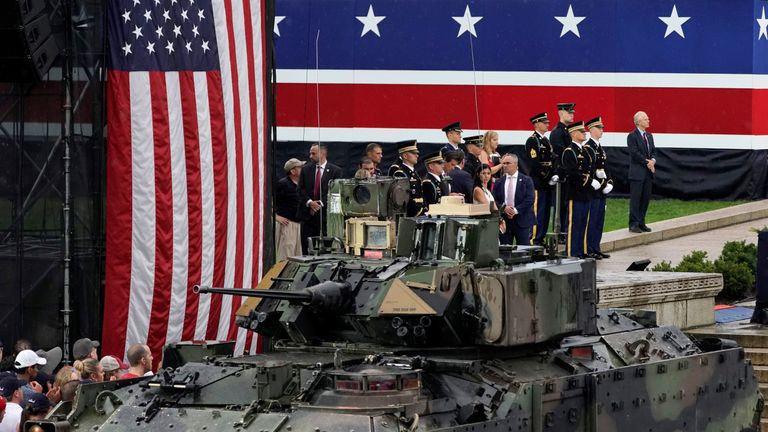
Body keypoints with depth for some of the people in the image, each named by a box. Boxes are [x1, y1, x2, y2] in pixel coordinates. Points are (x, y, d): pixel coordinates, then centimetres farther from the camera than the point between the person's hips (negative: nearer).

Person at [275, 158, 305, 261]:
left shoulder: (299, 185, 14)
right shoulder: (283, 183, -10)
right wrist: (276, 216, -17)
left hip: (297, 224, 9)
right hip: (286, 224, -9)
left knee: (297, 255, 10)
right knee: (285, 256, -11)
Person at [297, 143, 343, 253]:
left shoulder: (335, 171, 2)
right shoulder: (305, 169, 11)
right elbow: (301, 189, 5)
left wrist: (320, 203, -14)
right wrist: (309, 203, -11)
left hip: (325, 215, -3)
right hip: (308, 214, 3)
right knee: (306, 247, 0)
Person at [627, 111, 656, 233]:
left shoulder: (649, 136, 15)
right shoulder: (632, 136, -8)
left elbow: (653, 151, 16)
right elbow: (635, 153, -15)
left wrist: (653, 160, -5)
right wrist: (647, 162, -13)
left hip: (649, 172, 7)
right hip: (637, 172, -7)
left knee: (645, 199, 7)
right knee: (635, 199, -4)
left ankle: (641, 223, 13)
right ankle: (633, 224, -1)